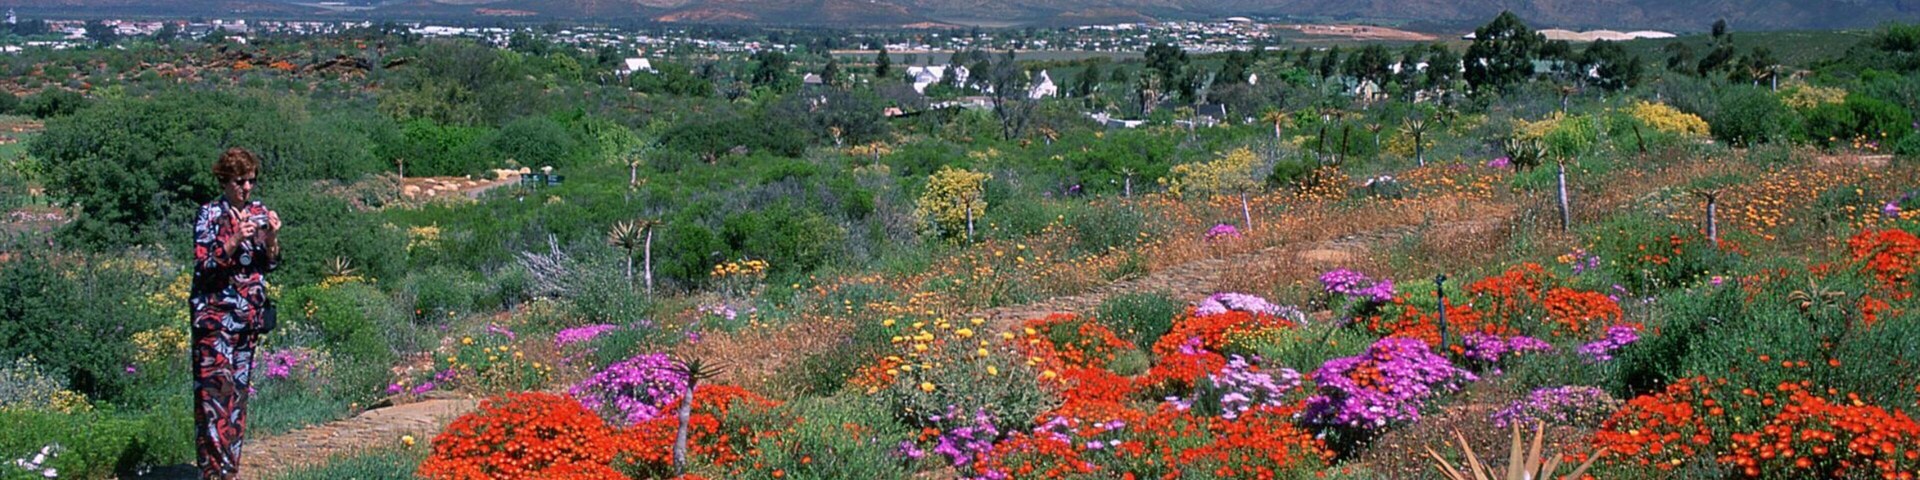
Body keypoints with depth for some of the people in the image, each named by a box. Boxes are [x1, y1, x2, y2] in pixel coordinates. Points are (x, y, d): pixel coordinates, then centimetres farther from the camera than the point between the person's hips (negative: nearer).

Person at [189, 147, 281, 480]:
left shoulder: (260, 213, 8)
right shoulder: (210, 215, -7)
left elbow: (269, 265, 8)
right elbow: (202, 267, -12)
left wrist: (271, 239, -10)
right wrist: (233, 242, -24)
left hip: (249, 315, 6)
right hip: (216, 314, -5)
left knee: (239, 390, 9)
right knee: (216, 390, -9)